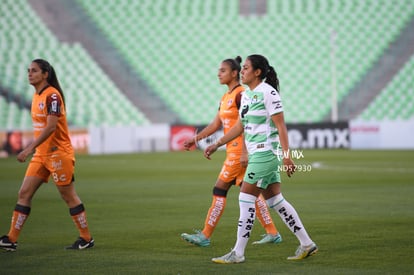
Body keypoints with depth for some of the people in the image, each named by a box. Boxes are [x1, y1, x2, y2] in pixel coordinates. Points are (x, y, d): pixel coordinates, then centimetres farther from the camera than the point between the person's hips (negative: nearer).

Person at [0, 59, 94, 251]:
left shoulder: (52, 95, -16)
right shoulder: (37, 96, 12)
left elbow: (51, 127, -25)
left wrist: (30, 148, -29)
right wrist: (31, 148, 17)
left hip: (58, 154, -9)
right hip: (41, 155, 9)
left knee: (69, 197, 0)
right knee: (24, 193, 2)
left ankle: (86, 239, 11)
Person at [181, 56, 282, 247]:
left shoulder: (240, 94, -12)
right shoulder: (226, 97, 16)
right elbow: (215, 124, 19)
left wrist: (245, 152, -23)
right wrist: (195, 139, 15)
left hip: (239, 150, -9)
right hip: (233, 150, 9)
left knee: (220, 189, -6)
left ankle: (205, 236, -2)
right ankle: (272, 233, 12)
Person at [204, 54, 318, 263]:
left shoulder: (268, 93, -13)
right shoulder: (246, 95, 13)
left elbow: (281, 126, -16)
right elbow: (240, 126, 22)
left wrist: (286, 155, -20)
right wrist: (217, 145, 20)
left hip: (266, 152, -9)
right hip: (256, 153, 9)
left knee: (246, 199, -7)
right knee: (274, 200, 10)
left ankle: (238, 253, -3)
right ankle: (306, 244, 17)